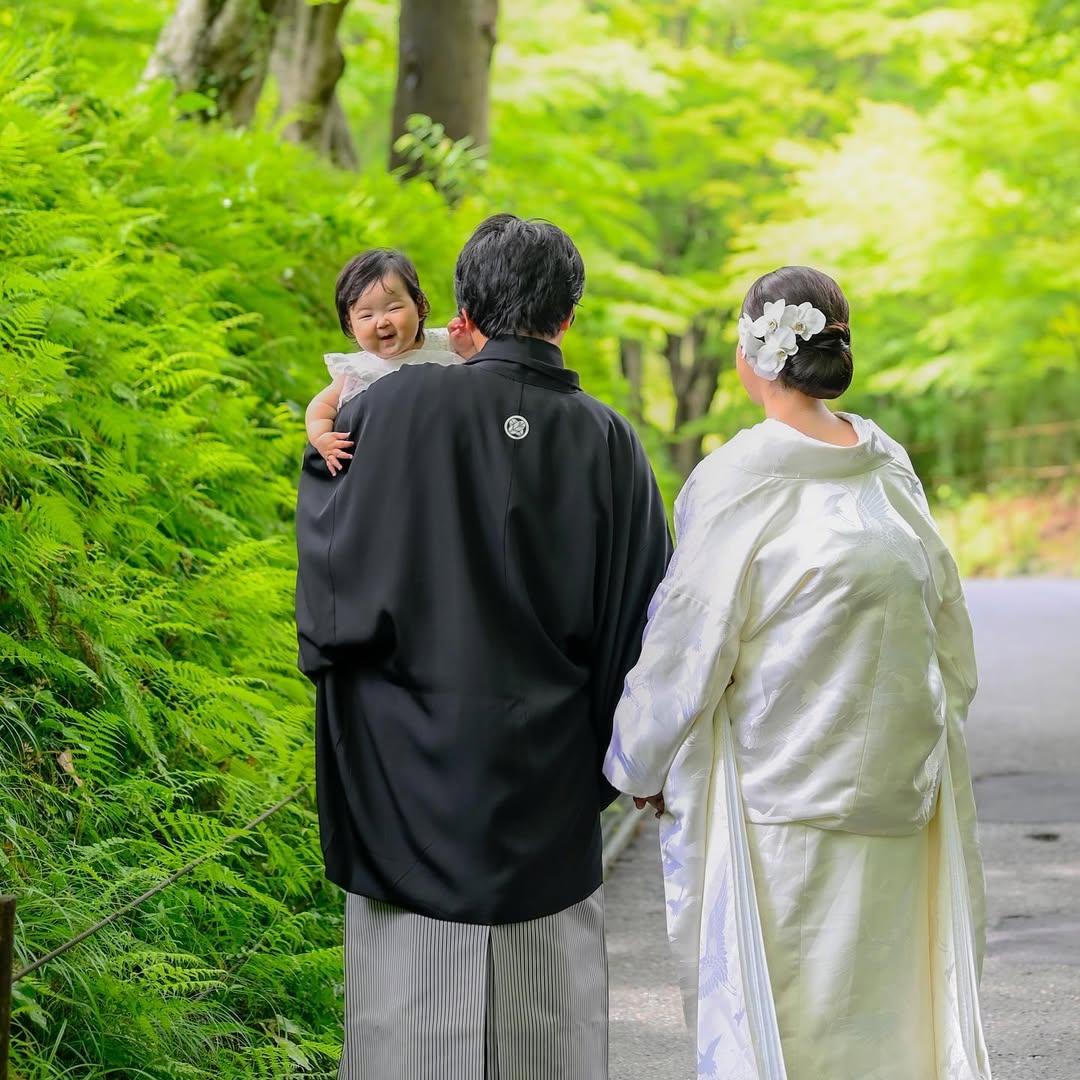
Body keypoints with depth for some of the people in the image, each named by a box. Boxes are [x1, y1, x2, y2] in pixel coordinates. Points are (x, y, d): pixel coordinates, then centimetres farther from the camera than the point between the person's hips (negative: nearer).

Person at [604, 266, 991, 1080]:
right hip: (898, 789, 5)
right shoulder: (891, 467, 3)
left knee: (775, 1013, 3)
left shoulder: (736, 479, -14)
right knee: (881, 993, 12)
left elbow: (687, 645, -10)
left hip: (780, 794, -5)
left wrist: (642, 767, 5)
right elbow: (952, 631, 10)